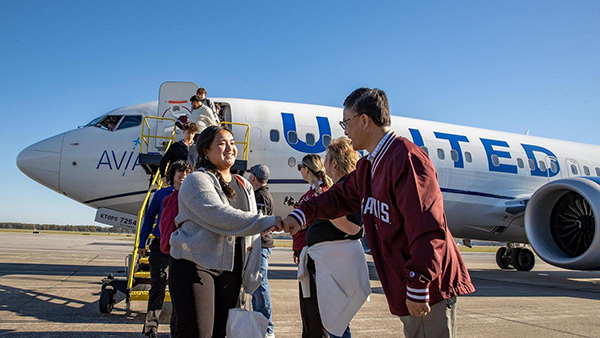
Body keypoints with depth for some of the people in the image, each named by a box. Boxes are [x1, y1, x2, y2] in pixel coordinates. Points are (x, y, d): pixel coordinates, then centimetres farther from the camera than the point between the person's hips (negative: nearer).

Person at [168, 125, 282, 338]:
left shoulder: (244, 186, 14)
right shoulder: (197, 180, -6)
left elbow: (253, 235, 13)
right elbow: (219, 216, -24)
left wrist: (250, 276, 7)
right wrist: (267, 222, -27)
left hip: (230, 270, 6)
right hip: (195, 264, -6)